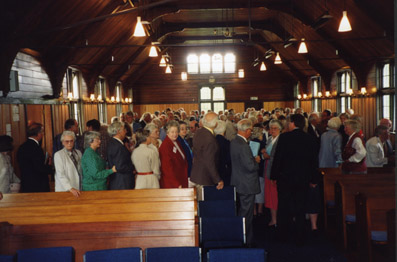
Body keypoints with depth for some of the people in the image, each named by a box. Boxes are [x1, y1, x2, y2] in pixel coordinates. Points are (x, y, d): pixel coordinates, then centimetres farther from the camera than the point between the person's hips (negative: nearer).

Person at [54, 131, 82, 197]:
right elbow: (60, 175, -13)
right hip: (65, 190, -4)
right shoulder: (58, 155, -5)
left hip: (79, 189, 4)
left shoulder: (78, 153, 11)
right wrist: (70, 189, -21)